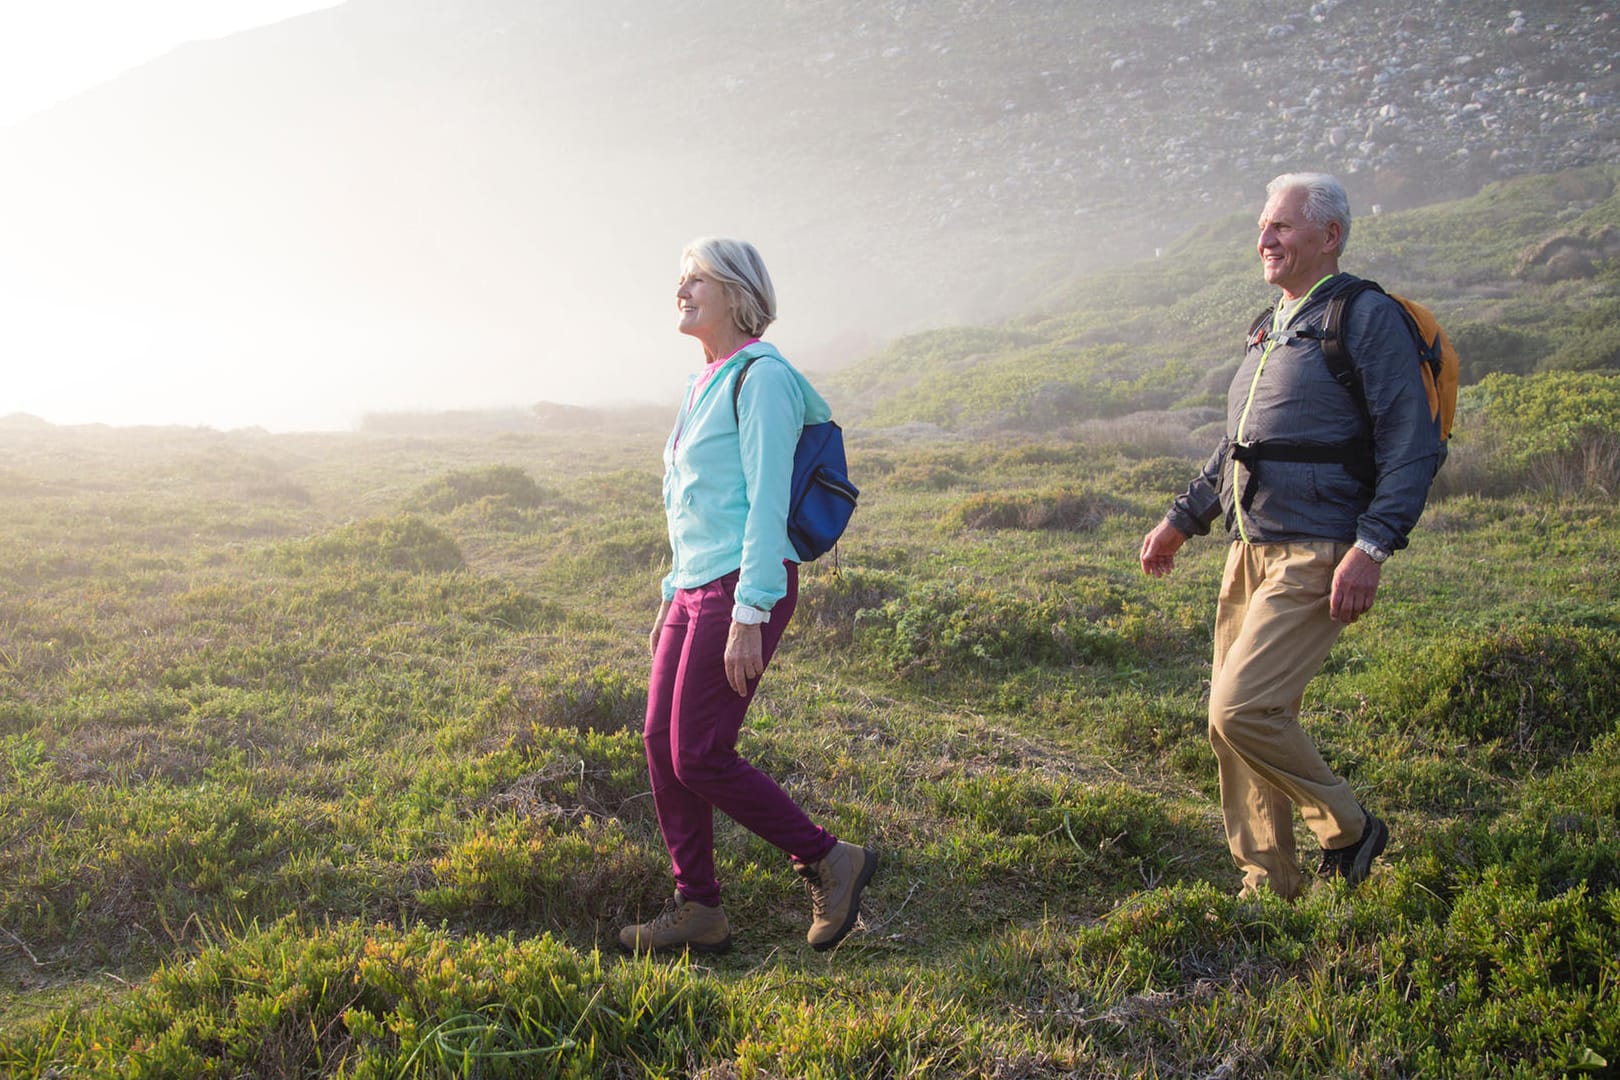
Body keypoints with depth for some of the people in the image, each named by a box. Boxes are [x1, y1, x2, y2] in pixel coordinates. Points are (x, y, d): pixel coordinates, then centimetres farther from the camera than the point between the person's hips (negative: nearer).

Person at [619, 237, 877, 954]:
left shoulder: (760, 377, -10)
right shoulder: (705, 385, 18)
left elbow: (767, 504, -16)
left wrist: (748, 614, -20)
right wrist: (672, 598, 22)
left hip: (744, 589, -9)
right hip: (695, 588, 9)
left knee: (698, 757, -8)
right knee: (662, 744, 6)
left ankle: (830, 861, 5)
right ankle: (697, 909, 16)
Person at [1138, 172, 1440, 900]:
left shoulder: (1368, 319, -7)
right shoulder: (1272, 328, 19)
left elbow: (1412, 449, -13)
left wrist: (1372, 547, -21)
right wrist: (1182, 521, 28)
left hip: (1316, 559, -8)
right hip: (1250, 551, 9)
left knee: (1242, 710, -17)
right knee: (1233, 718, 8)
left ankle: (1348, 832, 6)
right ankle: (1268, 885, 20)